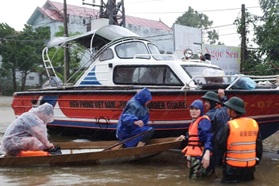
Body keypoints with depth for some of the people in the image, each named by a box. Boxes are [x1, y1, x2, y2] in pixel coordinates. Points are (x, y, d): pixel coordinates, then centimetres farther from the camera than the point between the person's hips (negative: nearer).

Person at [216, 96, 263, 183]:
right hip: (250, 166, 5)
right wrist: (257, 160, 18)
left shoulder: (230, 125, -16)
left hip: (234, 166, -5)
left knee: (229, 180, 10)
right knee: (248, 179, 25)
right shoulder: (254, 123, 0)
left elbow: (221, 145, -11)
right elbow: (259, 145, 7)